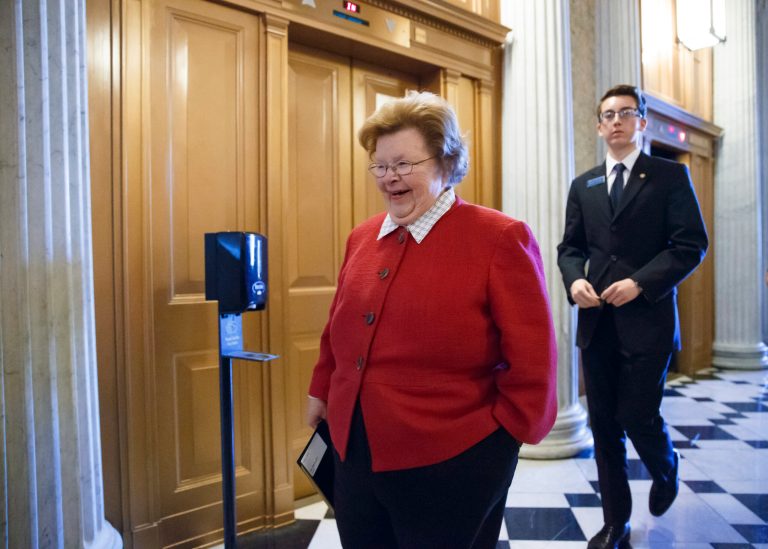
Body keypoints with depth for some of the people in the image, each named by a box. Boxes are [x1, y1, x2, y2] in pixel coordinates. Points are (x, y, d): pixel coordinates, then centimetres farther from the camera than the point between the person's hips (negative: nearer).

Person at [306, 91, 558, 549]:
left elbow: (531, 357, -11)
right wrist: (322, 391, 20)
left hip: (451, 462, -5)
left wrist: (503, 432, -6)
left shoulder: (499, 238, -13)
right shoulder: (362, 238, 7)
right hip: (355, 453, 6)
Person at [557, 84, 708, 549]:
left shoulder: (671, 176, 1)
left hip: (647, 319, -4)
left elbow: (692, 245, -5)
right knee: (604, 425, 8)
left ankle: (666, 470, 36)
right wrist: (575, 279, -8)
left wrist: (639, 283, -16)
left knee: (638, 417, -1)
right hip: (596, 321, 4)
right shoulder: (583, 186, 13)